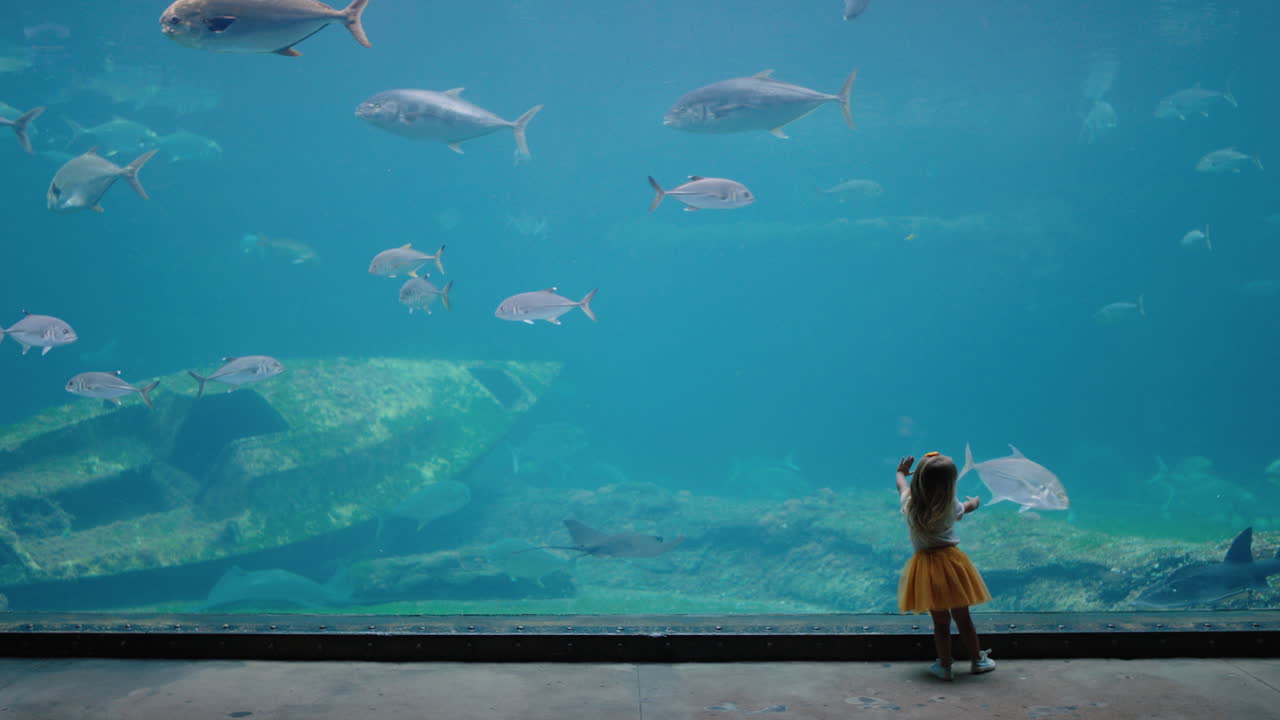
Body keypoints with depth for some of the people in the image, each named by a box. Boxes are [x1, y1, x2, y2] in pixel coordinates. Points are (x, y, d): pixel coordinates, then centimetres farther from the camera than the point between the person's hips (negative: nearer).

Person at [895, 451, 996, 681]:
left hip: (925, 565, 1)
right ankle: (978, 660, 29)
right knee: (963, 618, 13)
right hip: (950, 560, -1)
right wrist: (975, 502, 39)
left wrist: (901, 472, 41)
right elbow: (966, 508, 15)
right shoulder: (951, 505, -9)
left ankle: (944, 666, 18)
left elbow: (902, 484, 18)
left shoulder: (909, 503, -6)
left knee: (940, 622, 10)